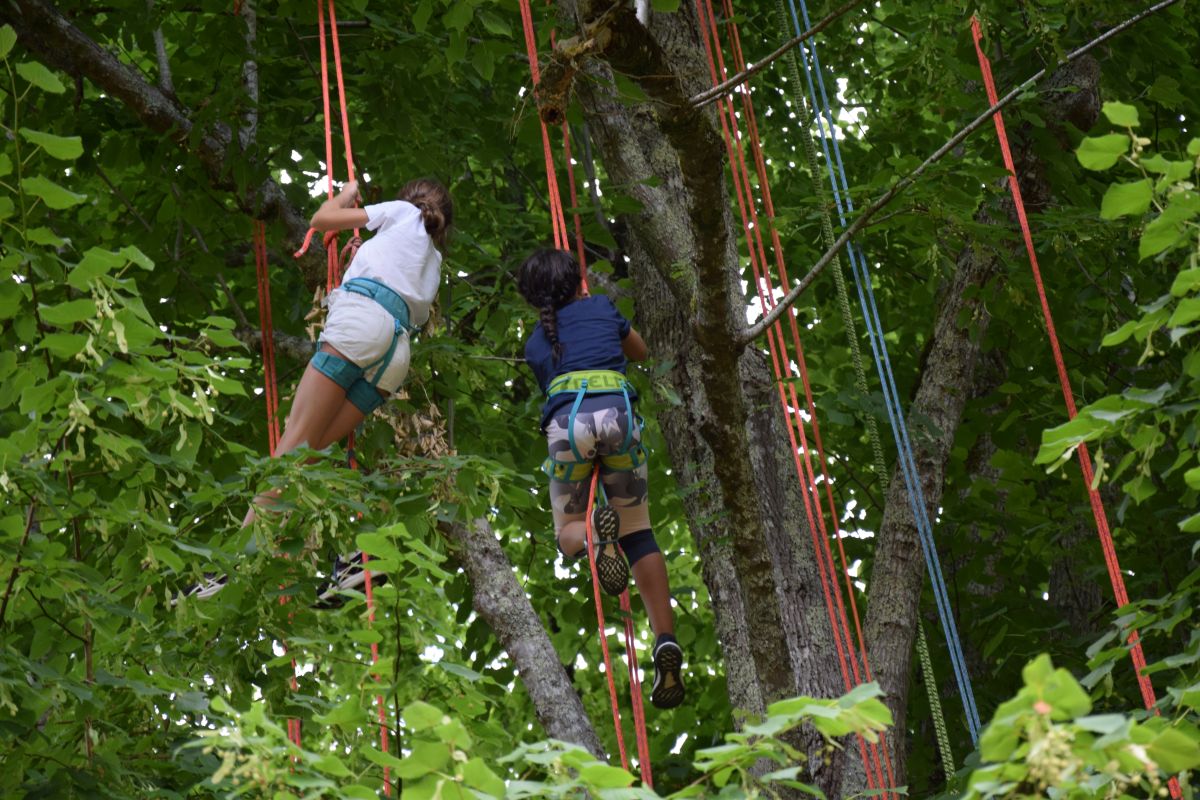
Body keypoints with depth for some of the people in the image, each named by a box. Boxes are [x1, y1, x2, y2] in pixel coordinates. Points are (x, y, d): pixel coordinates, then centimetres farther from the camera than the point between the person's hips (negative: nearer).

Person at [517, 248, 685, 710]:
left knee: (568, 533, 15)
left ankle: (594, 533, -26)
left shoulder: (535, 343, 26)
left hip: (567, 419, 0)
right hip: (617, 408, 0)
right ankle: (666, 642, -9)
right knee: (638, 535, 9)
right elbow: (641, 352, 41)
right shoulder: (601, 308, 25)